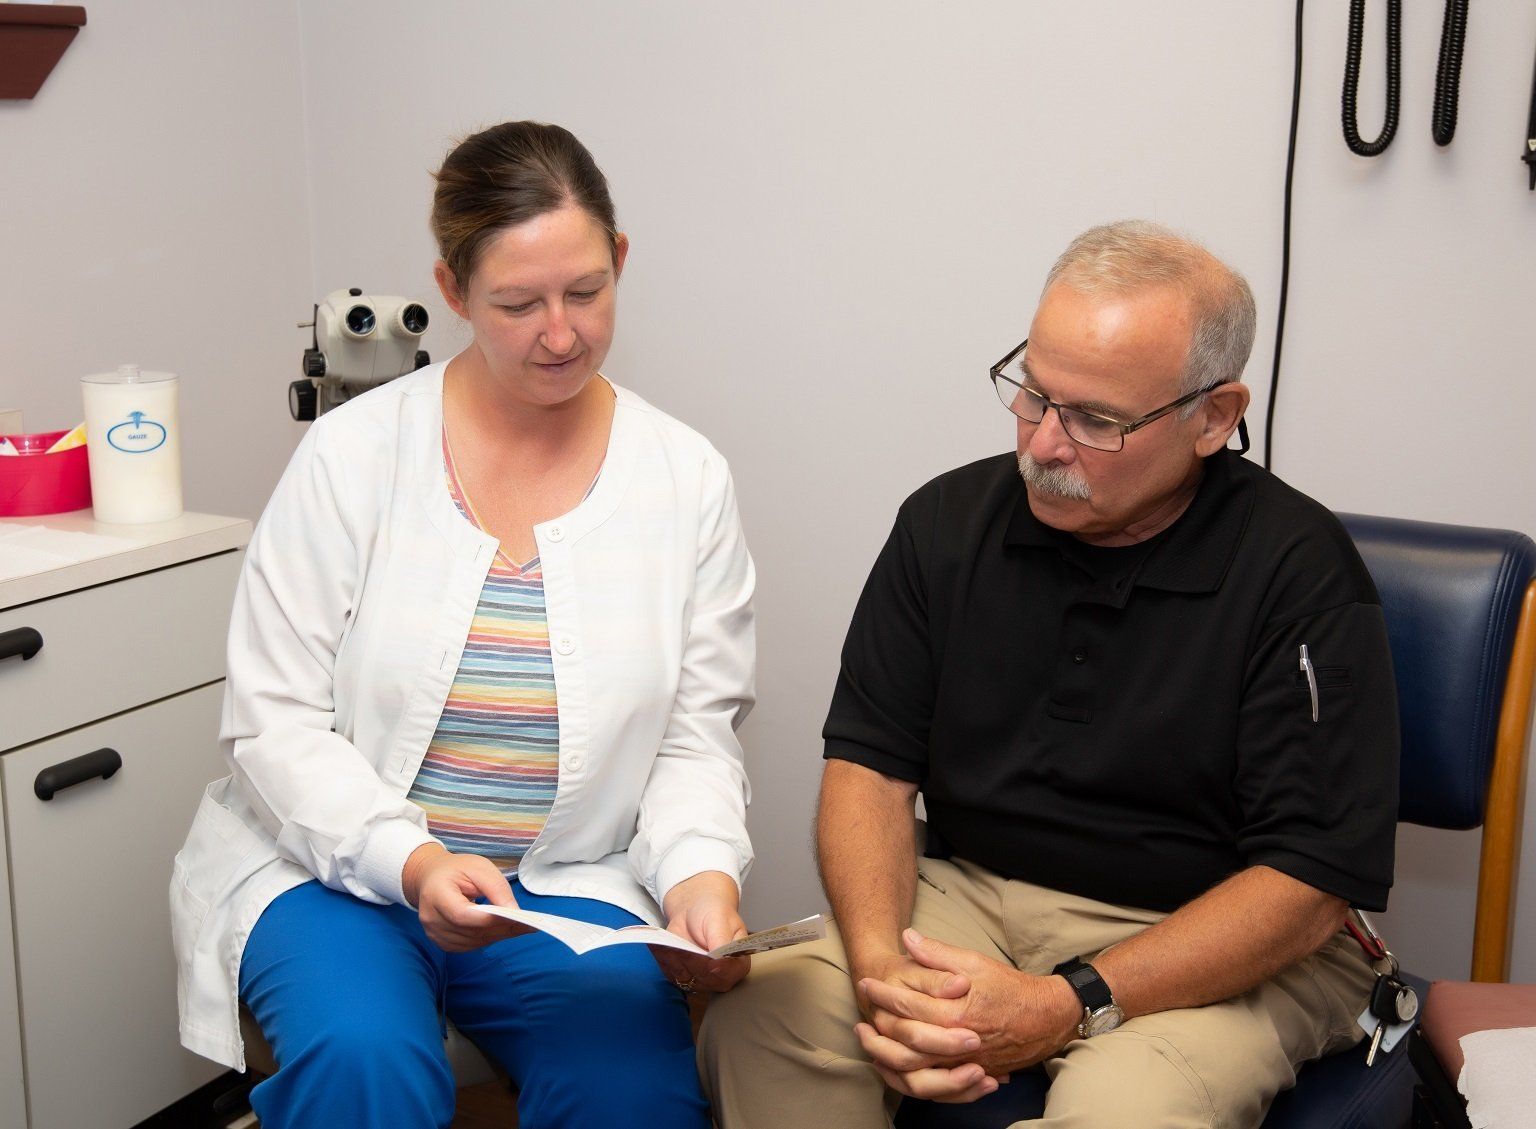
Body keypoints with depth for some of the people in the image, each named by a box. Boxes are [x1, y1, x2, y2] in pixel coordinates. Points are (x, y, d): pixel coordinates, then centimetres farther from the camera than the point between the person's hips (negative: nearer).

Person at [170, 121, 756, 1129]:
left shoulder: (688, 479, 1)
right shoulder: (354, 452, -5)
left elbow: (696, 741, 3)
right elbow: (275, 722, -6)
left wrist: (701, 876, -17)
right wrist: (412, 860, -21)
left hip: (570, 885, 2)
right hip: (340, 867, -1)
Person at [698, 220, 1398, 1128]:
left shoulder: (1301, 572, -12)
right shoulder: (949, 521, 1)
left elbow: (1310, 882, -15)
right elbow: (870, 764, 2)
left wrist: (1070, 1006, -23)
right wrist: (880, 969, -17)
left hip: (1224, 951, -3)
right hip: (970, 897, 4)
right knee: (756, 1019, -22)